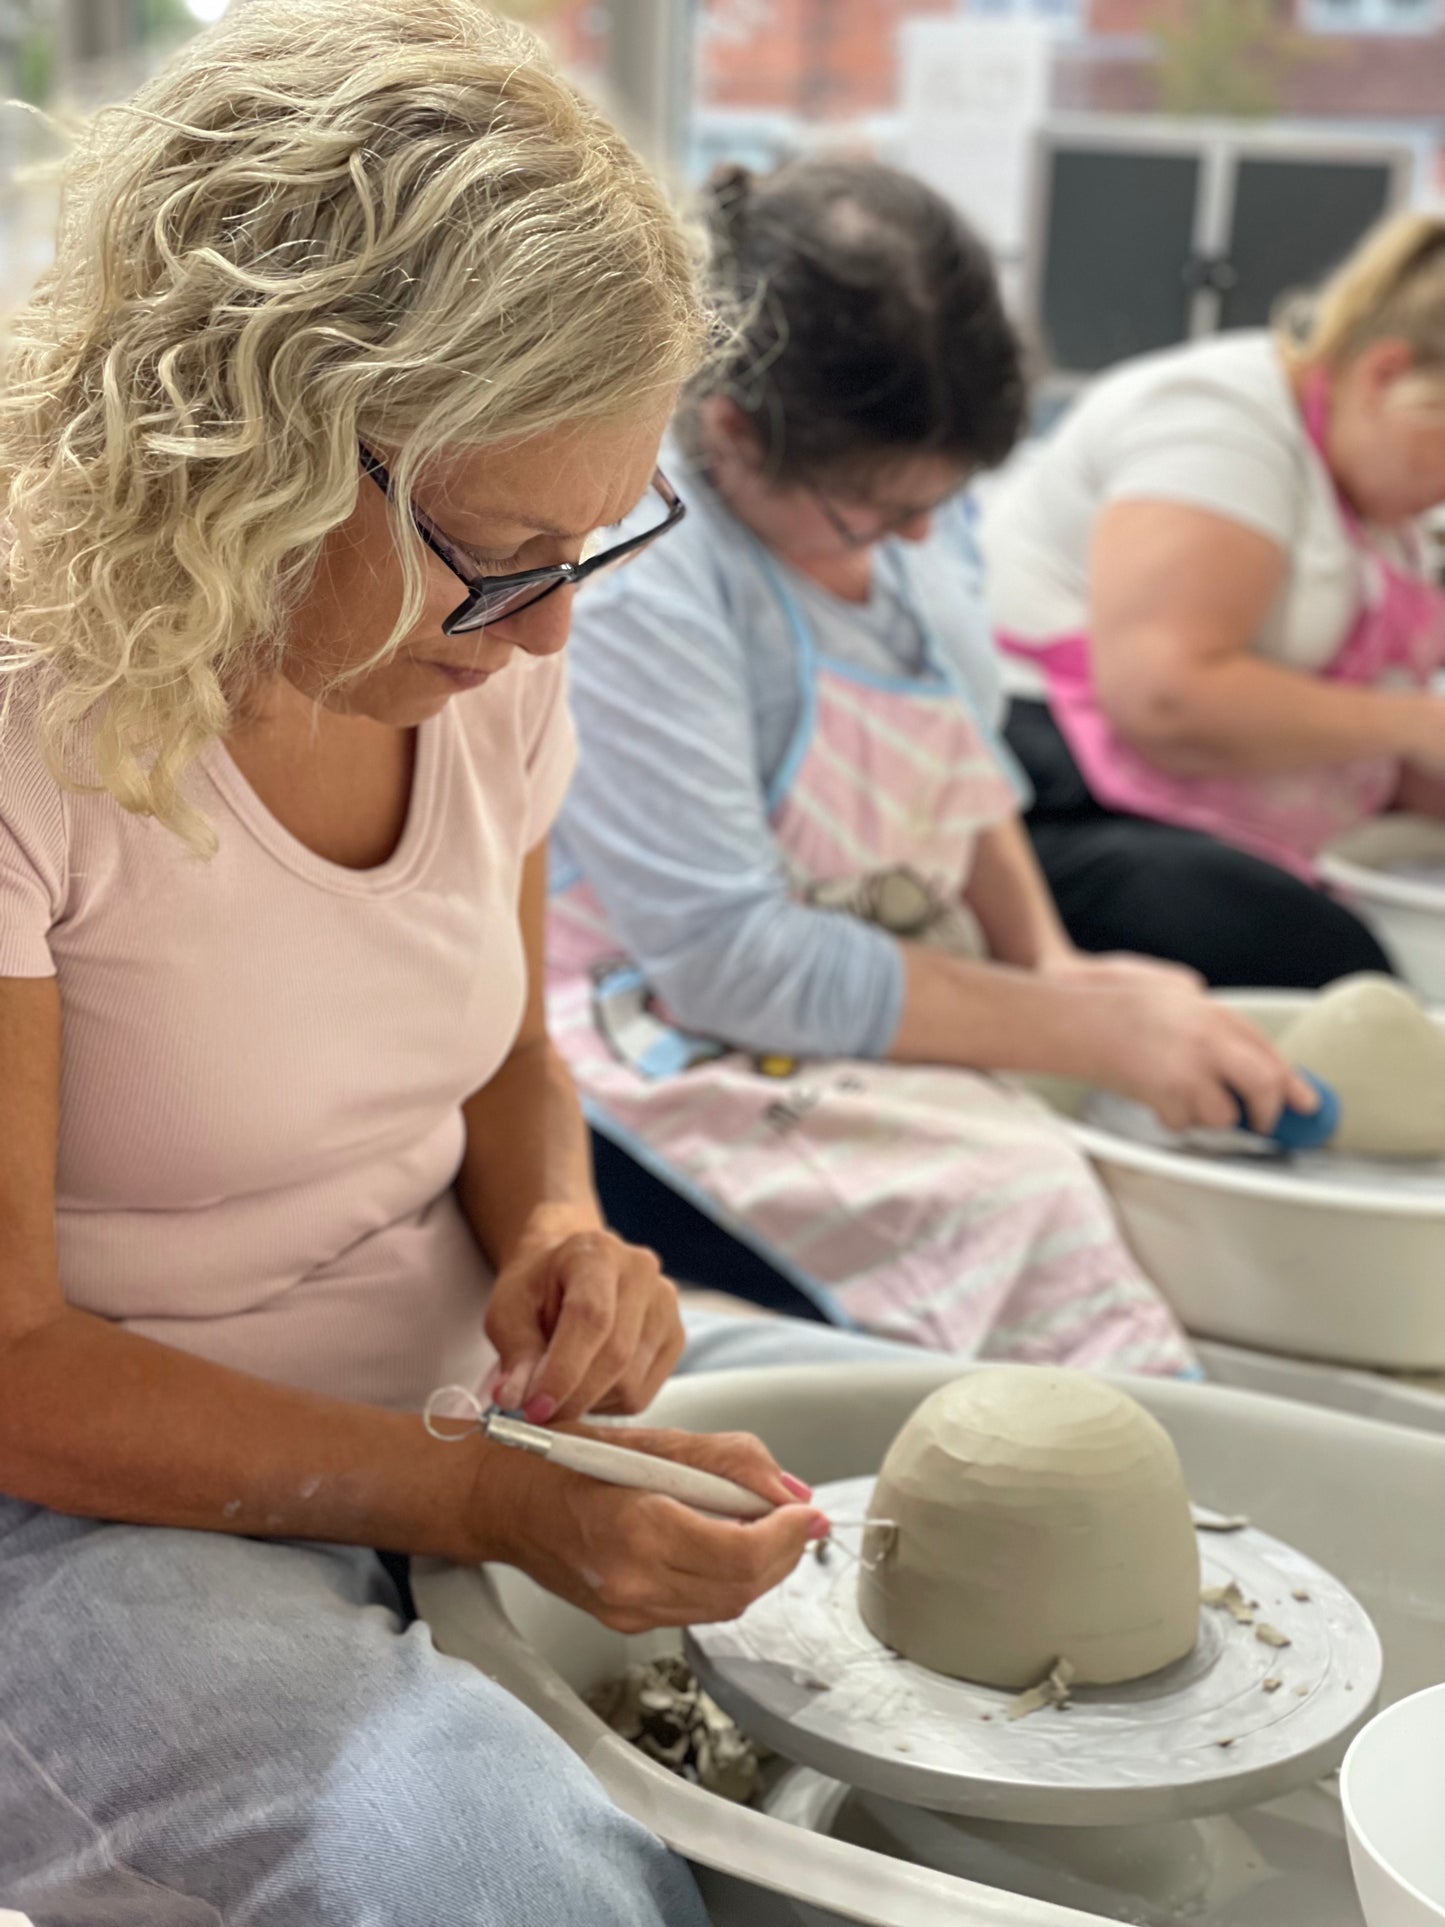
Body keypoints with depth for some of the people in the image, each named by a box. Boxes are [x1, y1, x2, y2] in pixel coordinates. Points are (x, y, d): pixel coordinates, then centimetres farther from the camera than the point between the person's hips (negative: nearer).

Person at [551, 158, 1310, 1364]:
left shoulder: (899, 488, 2)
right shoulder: (631, 582, -23)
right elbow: (731, 961, -24)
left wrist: (1051, 965, -2)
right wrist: (1091, 1030, -21)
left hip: (905, 1000, 8)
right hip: (681, 1043, -7)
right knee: (1018, 1205, -31)